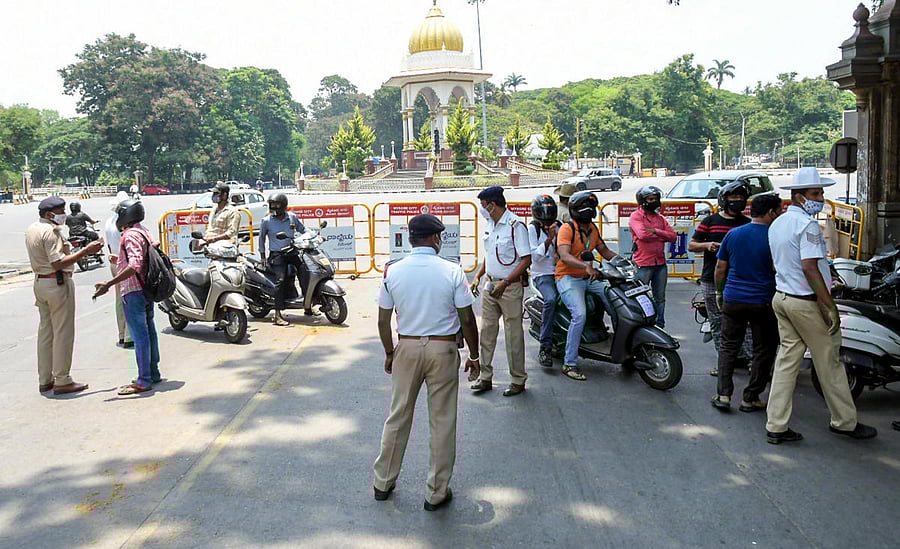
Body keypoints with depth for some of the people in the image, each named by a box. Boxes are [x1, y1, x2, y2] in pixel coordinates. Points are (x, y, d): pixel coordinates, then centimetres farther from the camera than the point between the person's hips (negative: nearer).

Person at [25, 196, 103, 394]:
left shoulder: (31, 229, 13)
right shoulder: (50, 231, -17)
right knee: (63, 333, -3)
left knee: (45, 331, 15)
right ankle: (62, 381, 0)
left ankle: (44, 380, 21)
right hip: (57, 283, -10)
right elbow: (58, 263, -23)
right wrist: (85, 251, -23)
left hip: (39, 281, 10)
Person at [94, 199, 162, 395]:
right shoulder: (145, 232, 13)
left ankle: (144, 381, -2)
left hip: (134, 292, -10)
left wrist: (109, 284, -31)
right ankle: (153, 373, 24)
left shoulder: (131, 235, -16)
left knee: (139, 335, -6)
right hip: (147, 290, 10)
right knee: (148, 331, 15)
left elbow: (134, 266, -28)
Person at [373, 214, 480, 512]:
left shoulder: (393, 271, -4)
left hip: (406, 348, 3)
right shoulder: (452, 271, -10)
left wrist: (389, 353, 15)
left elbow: (383, 322, 1)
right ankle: (437, 493, 16)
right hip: (442, 350, -2)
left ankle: (383, 482, 28)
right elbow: (467, 319, -8)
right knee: (442, 421, 8)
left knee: (398, 417, 15)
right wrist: (474, 355, 5)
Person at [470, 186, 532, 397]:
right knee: (487, 331, 9)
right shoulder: (491, 224, 12)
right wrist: (478, 276, 10)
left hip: (510, 287, -8)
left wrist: (505, 282, -22)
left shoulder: (515, 225, -14)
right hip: (491, 285, 8)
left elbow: (526, 260, -17)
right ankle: (485, 377, 17)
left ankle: (518, 380, 12)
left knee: (513, 334, 1)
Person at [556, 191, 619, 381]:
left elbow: (604, 251, 20)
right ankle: (569, 363, -19)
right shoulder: (567, 228, -12)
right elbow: (565, 256, -26)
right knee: (580, 315, -26)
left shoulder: (593, 228, 14)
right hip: (568, 278, -8)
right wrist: (586, 266, -42)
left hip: (589, 279, 8)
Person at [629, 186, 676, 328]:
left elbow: (673, 236, 4)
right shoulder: (636, 216, -3)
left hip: (661, 264, 7)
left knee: (660, 298, 13)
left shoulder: (660, 218, 16)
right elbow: (642, 234, -20)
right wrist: (662, 236, -5)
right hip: (643, 264, -6)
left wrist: (655, 231, -11)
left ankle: (660, 325, 22)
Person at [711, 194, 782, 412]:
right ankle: (750, 398, 13)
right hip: (763, 302, -3)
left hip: (733, 300, 3)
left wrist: (719, 292, 19)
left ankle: (723, 394, 4)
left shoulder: (733, 234, 3)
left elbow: (720, 267, 7)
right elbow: (779, 271, -8)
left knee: (728, 346, 12)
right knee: (763, 350, 10)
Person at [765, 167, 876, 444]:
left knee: (787, 360, 9)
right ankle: (845, 421, 21)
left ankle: (776, 426, 9)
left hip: (782, 297, 9)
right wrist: (830, 306, -21)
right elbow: (809, 267, -24)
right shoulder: (808, 224, -17)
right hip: (807, 302, -9)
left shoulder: (776, 224, 12)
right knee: (829, 363, 6)